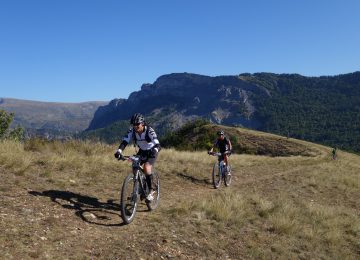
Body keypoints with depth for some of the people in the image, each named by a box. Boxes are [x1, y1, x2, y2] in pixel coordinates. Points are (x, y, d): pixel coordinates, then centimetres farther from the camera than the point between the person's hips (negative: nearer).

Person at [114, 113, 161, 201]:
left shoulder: (149, 131, -31)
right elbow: (125, 141, -28)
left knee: (146, 168, -25)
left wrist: (154, 151, -62)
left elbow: (157, 144, -41)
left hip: (151, 151, -5)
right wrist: (119, 151, -47)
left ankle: (151, 191, -11)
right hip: (142, 151, 5)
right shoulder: (132, 131, -19)